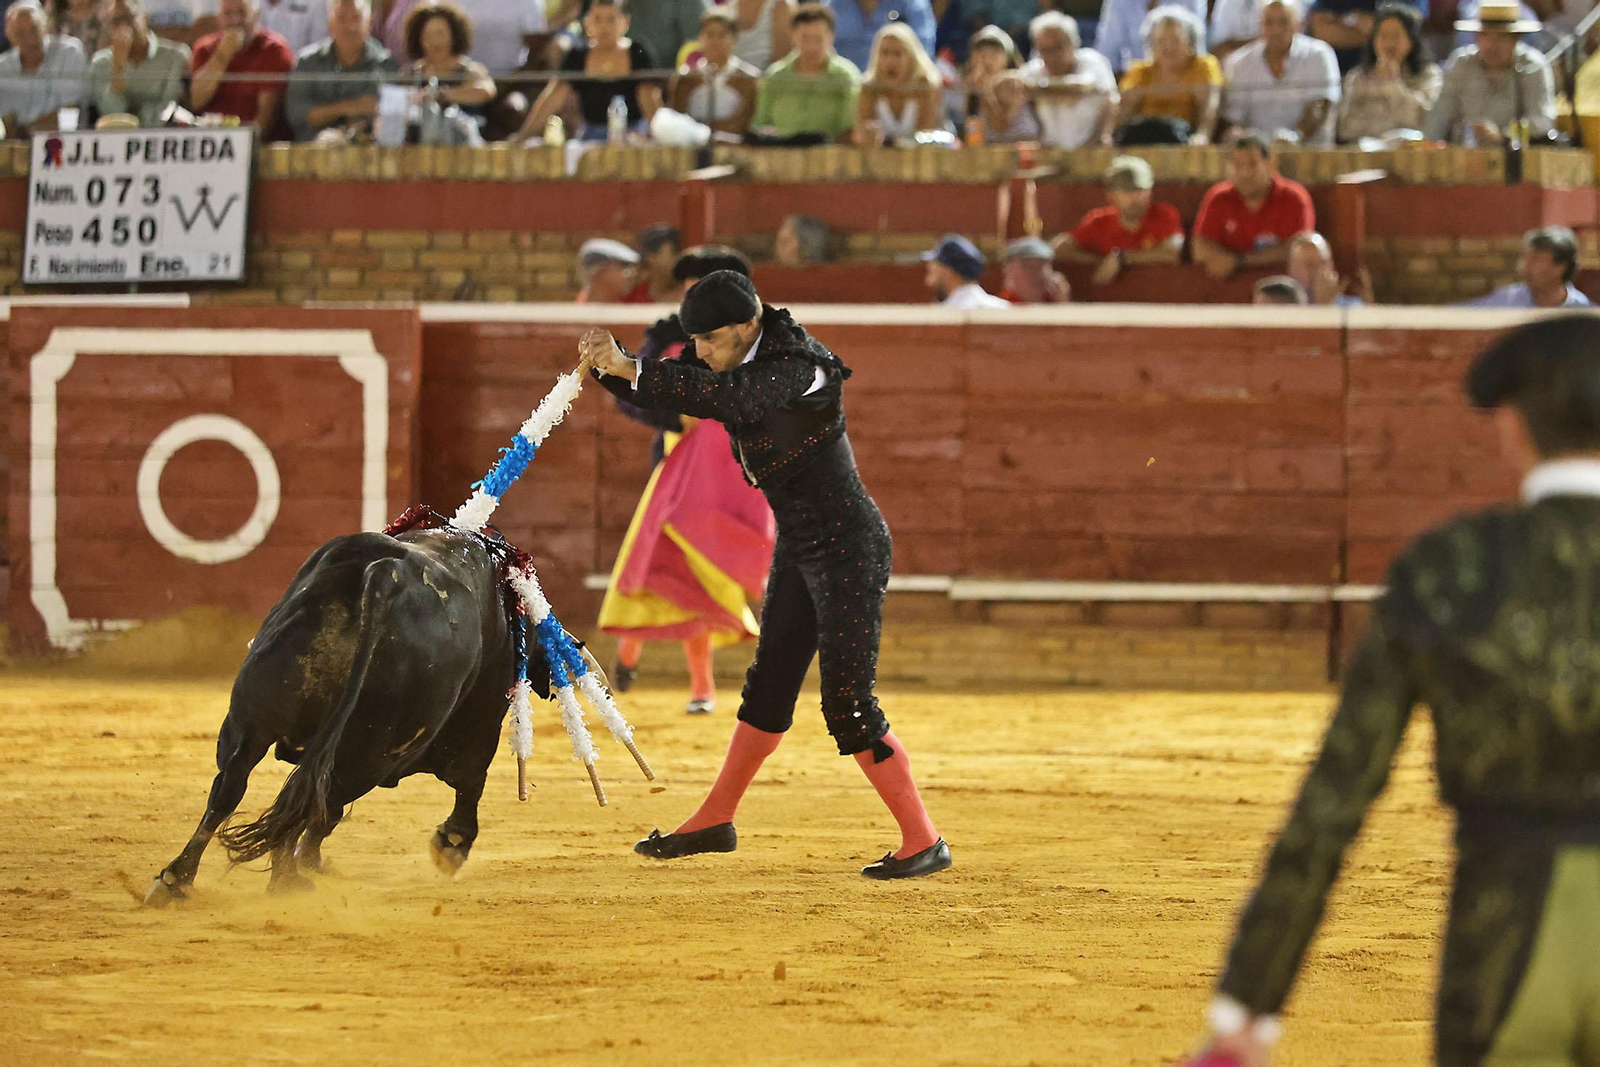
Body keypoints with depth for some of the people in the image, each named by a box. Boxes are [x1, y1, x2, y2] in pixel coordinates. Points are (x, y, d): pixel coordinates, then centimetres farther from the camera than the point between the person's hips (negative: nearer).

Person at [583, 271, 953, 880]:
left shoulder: (800, 368, -22)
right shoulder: (734, 368, 3)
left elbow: (732, 396, -37)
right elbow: (660, 392, 4)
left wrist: (631, 370, -40)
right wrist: (612, 365, -18)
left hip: (849, 545, -9)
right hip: (798, 548, 9)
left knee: (848, 705, -11)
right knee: (768, 687, 18)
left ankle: (924, 842, -6)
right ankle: (715, 821, 29)